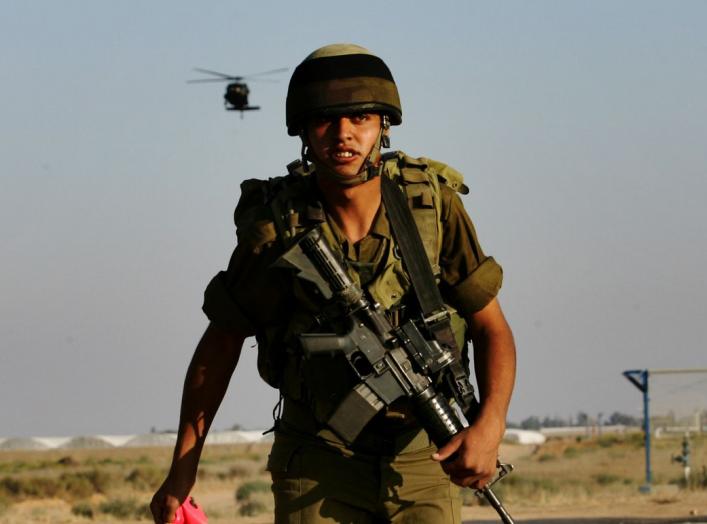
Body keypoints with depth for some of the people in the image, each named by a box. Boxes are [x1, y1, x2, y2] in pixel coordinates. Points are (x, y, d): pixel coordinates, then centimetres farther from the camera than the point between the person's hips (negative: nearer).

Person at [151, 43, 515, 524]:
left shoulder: (433, 204, -10)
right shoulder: (276, 229, -11)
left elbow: (492, 327, -5)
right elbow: (221, 342, 2)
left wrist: (490, 425, -24)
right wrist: (183, 467, 1)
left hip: (424, 460, 1)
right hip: (318, 468, -1)